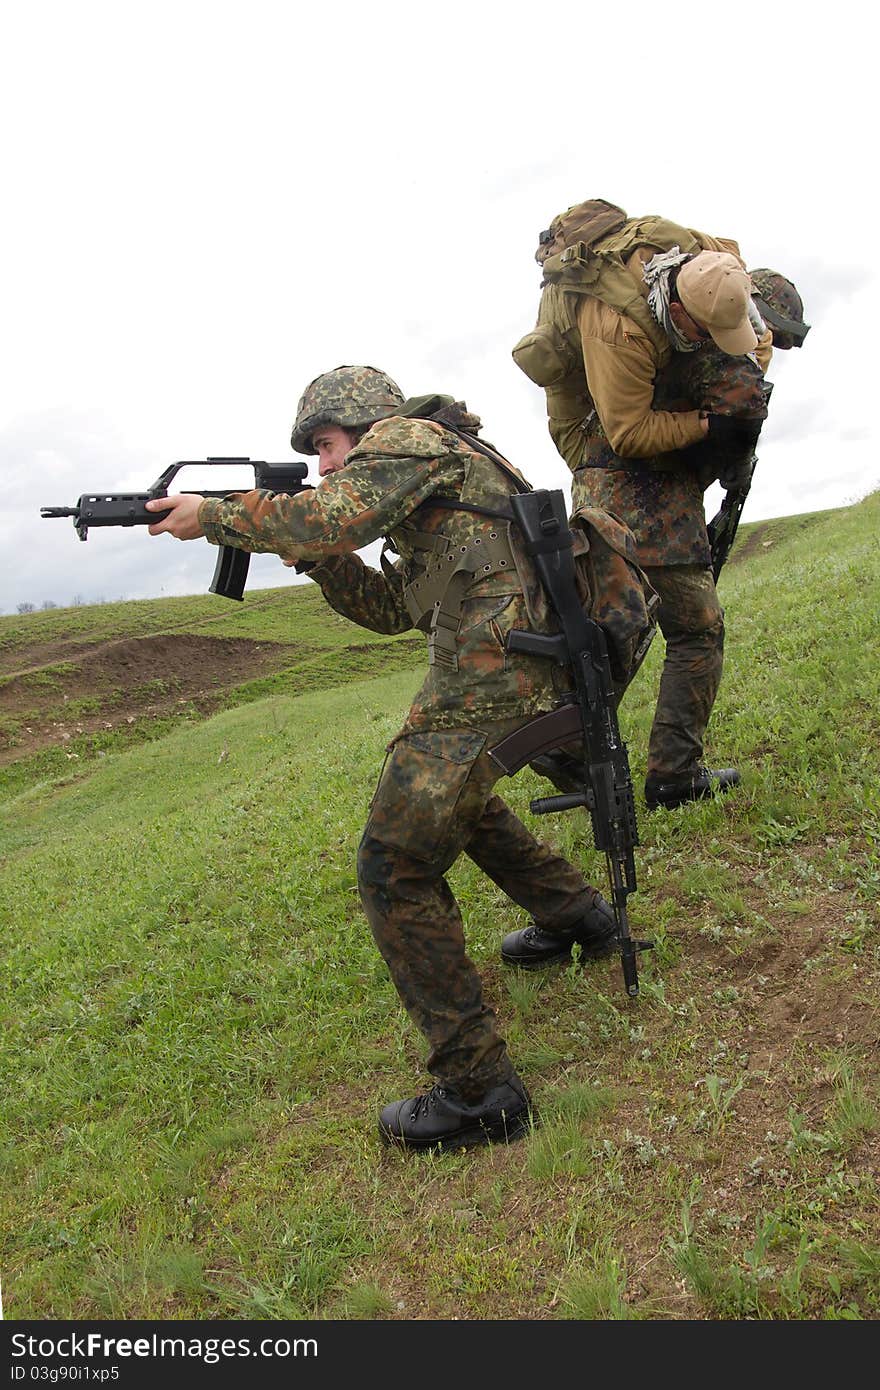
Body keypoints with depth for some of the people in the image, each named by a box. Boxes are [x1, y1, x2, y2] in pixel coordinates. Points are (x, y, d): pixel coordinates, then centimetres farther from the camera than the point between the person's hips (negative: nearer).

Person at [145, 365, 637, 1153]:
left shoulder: (409, 438, 0)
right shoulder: (438, 473, 28)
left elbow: (334, 517, -18)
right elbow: (388, 609, 27)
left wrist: (211, 515, -6)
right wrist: (314, 554, 16)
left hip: (492, 671, -10)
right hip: (538, 667, 10)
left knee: (396, 868, -8)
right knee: (455, 798, 33)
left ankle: (478, 1092, -4)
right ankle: (577, 918, 41)